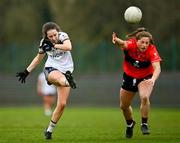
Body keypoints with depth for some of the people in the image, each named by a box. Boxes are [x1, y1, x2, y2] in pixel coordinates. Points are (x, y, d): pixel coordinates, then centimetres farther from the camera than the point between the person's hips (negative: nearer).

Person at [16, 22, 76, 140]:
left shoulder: (63, 36, -9)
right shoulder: (44, 43, -3)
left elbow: (68, 47, -31)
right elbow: (38, 58, 15)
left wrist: (54, 45, -27)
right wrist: (27, 71, 16)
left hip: (66, 70, 0)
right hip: (51, 69, 0)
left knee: (62, 104, -4)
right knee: (60, 78, -41)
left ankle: (49, 130, 9)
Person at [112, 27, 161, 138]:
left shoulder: (152, 50, -26)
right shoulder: (131, 45, -24)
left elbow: (157, 68, -38)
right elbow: (123, 44, -48)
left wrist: (153, 79, -58)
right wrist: (117, 40, -72)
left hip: (145, 78, -2)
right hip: (129, 77, 2)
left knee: (145, 97, -31)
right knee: (124, 106, 14)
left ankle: (144, 124, -11)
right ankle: (130, 124, 45)